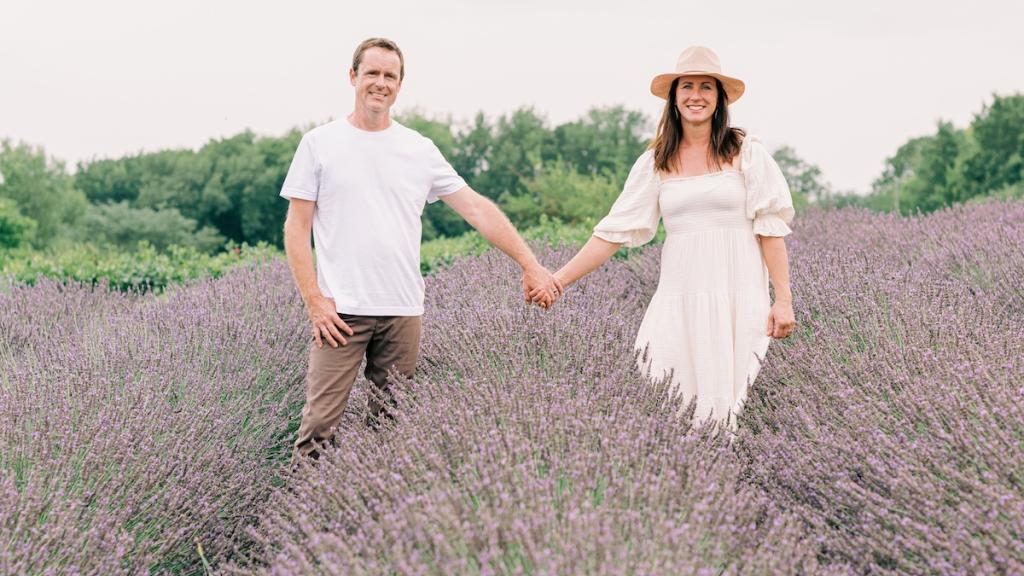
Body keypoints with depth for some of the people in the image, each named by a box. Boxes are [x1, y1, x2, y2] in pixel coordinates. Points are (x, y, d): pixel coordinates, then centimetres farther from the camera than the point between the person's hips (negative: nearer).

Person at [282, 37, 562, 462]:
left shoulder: (419, 150, 9)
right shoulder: (320, 143, 3)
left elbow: (477, 209, 8)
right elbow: (296, 228, 2)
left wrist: (531, 266, 1)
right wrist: (314, 301, -7)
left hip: (404, 314, 3)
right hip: (340, 312, -2)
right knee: (320, 423, -7)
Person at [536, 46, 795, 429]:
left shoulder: (746, 152, 2)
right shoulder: (655, 163, 8)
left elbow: (770, 228, 0)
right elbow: (615, 231, 6)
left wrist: (784, 299, -6)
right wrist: (557, 279, -1)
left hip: (738, 298, -2)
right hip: (679, 298, 2)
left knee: (724, 404, -2)